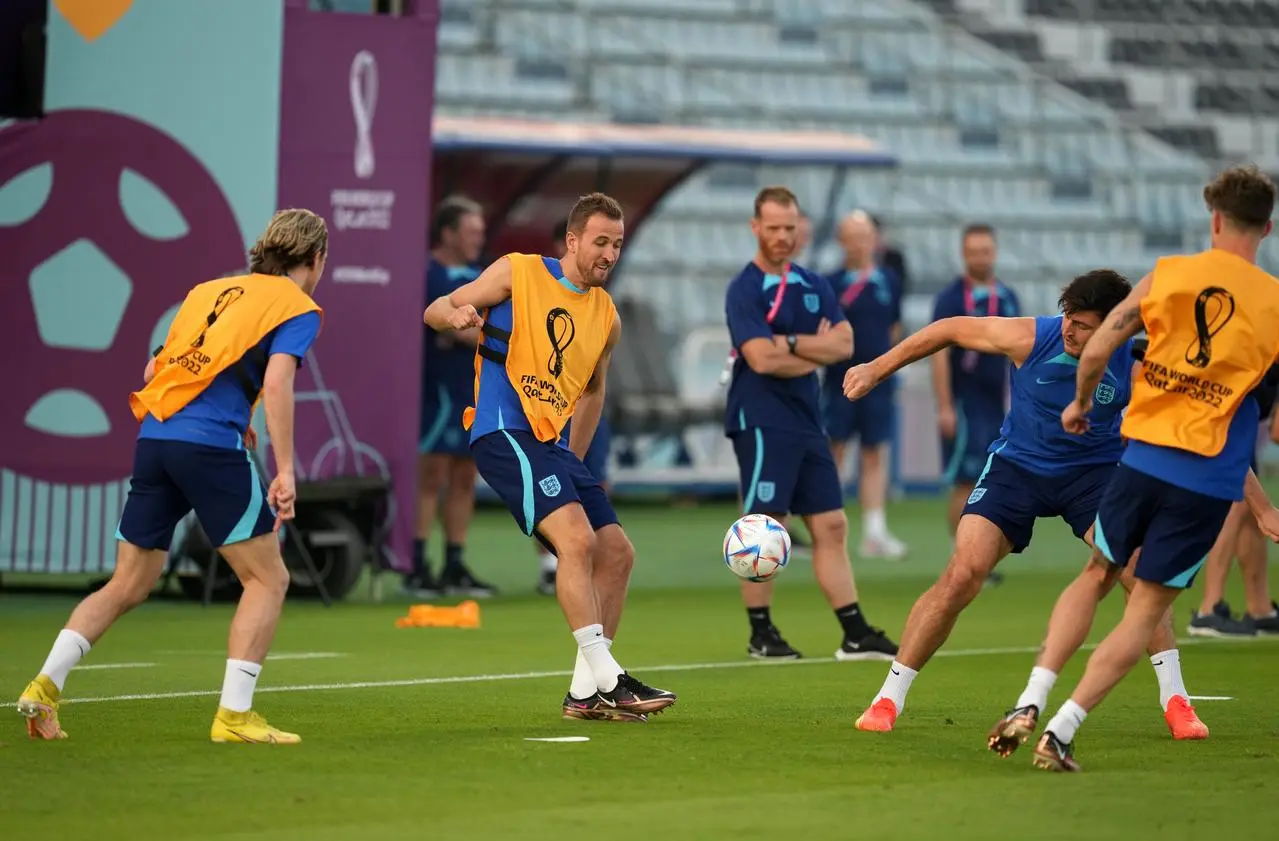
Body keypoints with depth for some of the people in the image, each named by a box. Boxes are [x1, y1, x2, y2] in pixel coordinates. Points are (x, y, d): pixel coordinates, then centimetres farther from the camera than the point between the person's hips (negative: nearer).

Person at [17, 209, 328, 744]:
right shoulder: (297, 308, 4)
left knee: (128, 585, 14)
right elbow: (276, 383, -12)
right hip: (213, 446, -6)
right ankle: (234, 716, -2)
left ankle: (45, 685, 2)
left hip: (154, 438, 6)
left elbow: (155, 370, 23)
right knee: (267, 579, 5)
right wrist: (284, 472, -14)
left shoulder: (208, 291, 24)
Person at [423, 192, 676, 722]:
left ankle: (585, 693, 9)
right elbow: (435, 312, 1)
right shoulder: (518, 274, -1)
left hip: (552, 444, 8)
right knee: (577, 539, -23)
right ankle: (609, 679, -24)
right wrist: (455, 315, -23)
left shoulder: (606, 317, 15)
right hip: (504, 431, -8)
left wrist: (573, 462, 25)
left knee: (616, 554, 2)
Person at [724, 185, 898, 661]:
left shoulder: (813, 286, 13)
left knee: (831, 527, 5)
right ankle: (760, 635, 4)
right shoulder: (745, 291, -8)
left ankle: (855, 635, 6)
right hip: (761, 422, -7)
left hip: (807, 421, 7)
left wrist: (791, 344, -13)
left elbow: (844, 344, 1)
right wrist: (815, 352, -5)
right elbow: (762, 359, -19)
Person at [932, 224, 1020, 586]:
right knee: (966, 484, -7)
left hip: (997, 405, 5)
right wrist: (944, 407, -15)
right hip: (964, 404, -5)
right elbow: (940, 354, -9)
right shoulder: (950, 299, -5)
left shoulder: (1008, 298, 12)